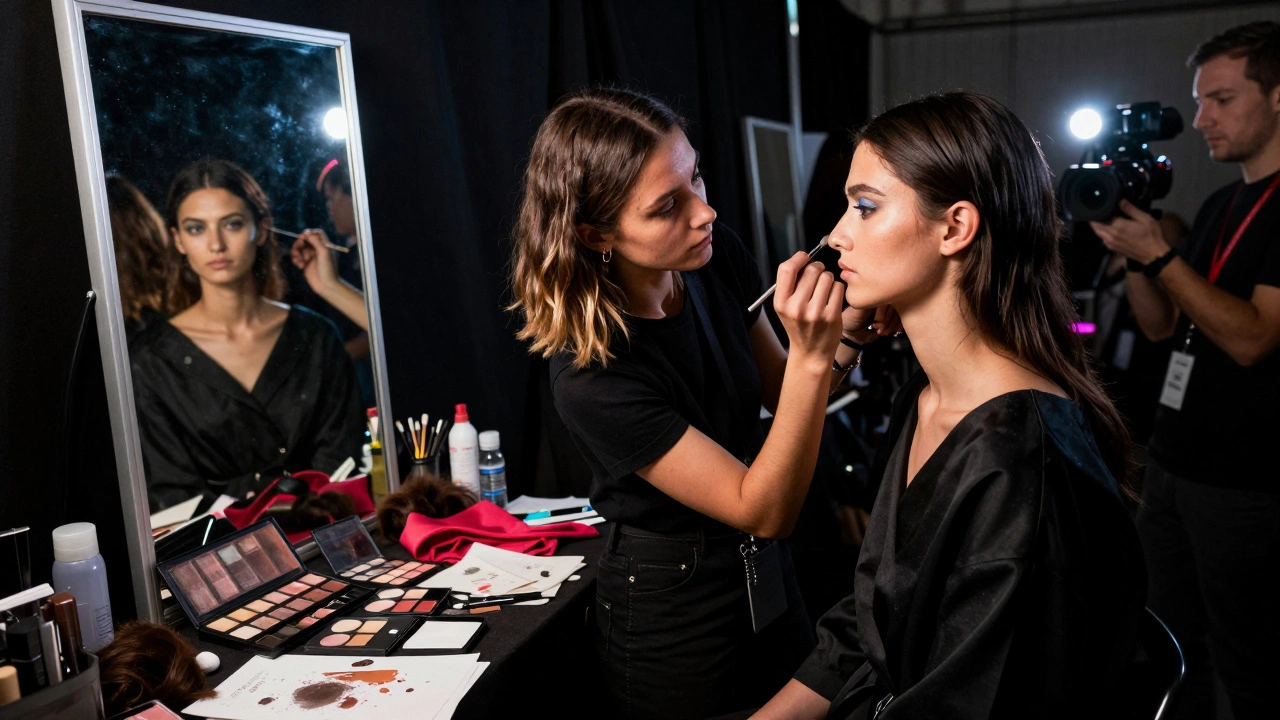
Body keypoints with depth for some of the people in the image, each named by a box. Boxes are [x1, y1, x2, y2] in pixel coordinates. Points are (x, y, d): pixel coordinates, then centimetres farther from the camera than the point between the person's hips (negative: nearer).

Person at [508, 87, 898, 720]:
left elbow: (779, 392, 2)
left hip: (764, 573, 7)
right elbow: (765, 512, -27)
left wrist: (846, 330, -17)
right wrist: (811, 354, -37)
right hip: (671, 614, -6)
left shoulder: (716, 256, -13)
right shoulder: (589, 376, -32)